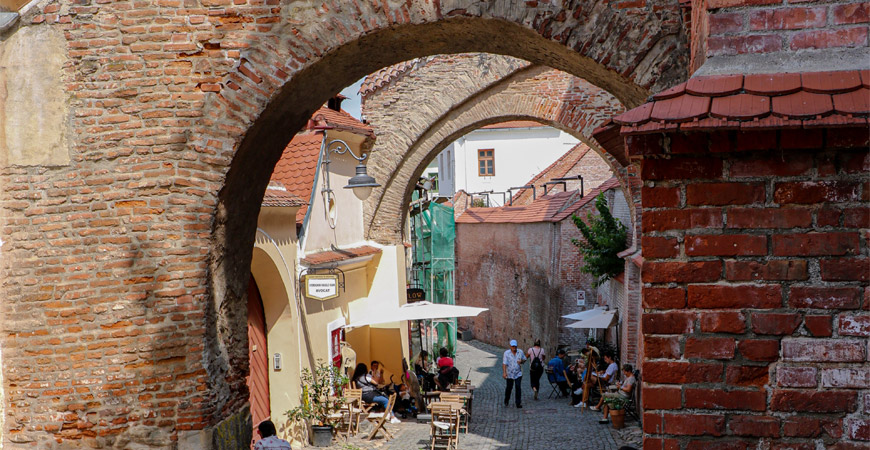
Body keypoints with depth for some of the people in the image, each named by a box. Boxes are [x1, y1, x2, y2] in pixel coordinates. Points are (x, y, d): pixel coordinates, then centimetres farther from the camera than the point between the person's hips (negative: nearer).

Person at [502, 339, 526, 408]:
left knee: (518, 387, -11)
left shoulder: (520, 352, -2)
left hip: (518, 374, 1)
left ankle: (518, 403, -5)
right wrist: (504, 372, -31)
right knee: (509, 388, 12)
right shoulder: (506, 353, -12)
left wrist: (521, 361, -10)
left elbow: (524, 359, 14)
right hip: (509, 374, -1)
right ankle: (506, 400, 39)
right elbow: (504, 363, -19)